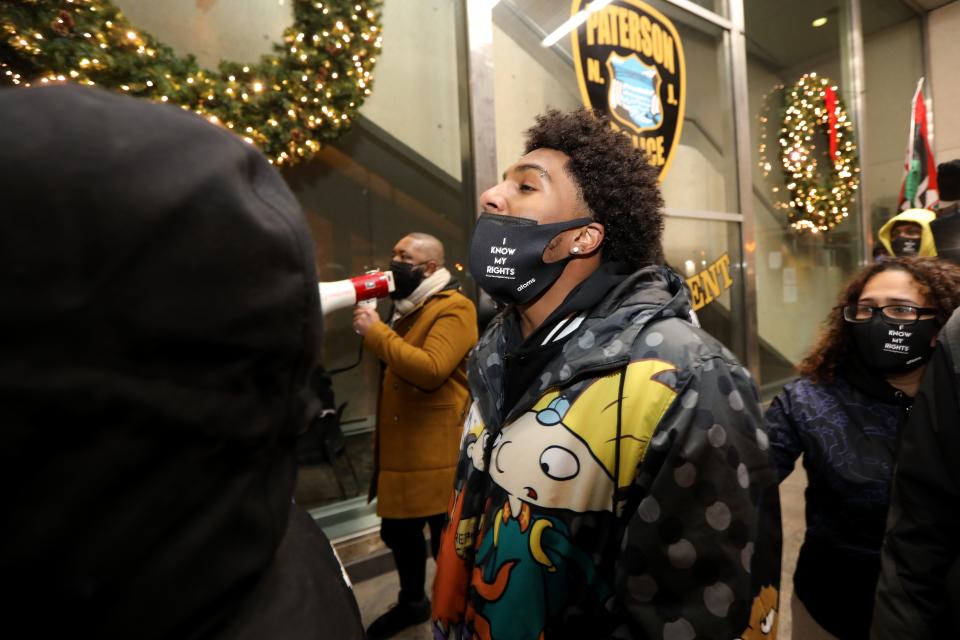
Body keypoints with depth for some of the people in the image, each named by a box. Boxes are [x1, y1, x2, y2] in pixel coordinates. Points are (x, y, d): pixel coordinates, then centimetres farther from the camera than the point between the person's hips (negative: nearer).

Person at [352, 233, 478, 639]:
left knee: (446, 541, 5)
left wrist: (376, 331, -20)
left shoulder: (454, 308, -13)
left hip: (435, 452, -9)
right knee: (397, 530, 22)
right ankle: (412, 602, 45)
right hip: (400, 446, 10)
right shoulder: (409, 307, 18)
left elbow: (430, 369, -27)